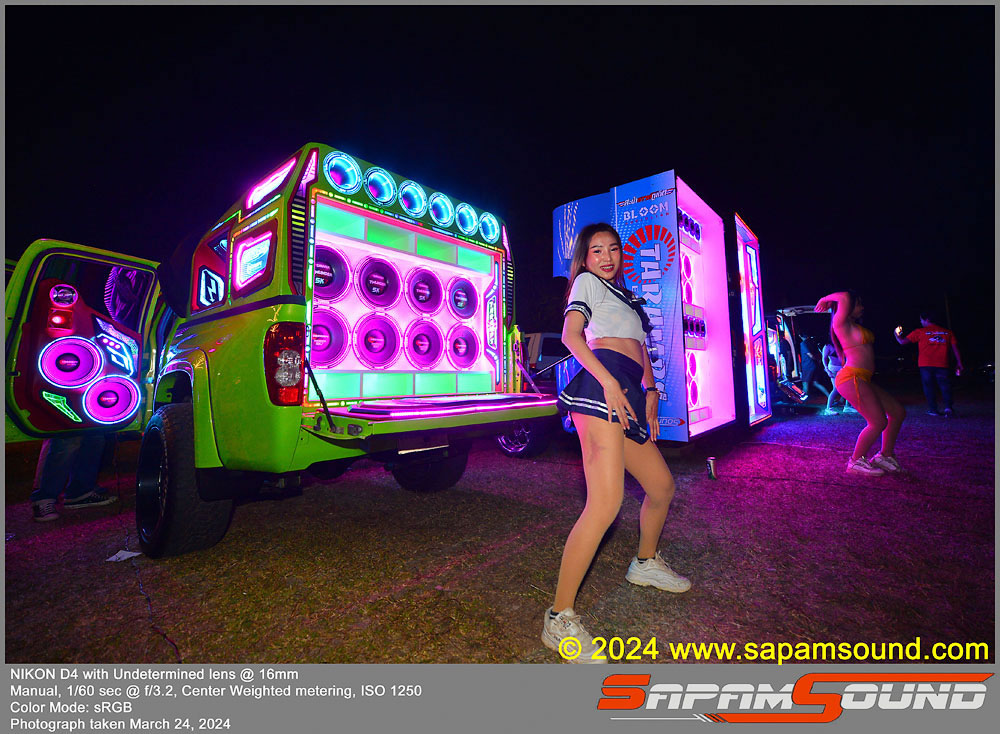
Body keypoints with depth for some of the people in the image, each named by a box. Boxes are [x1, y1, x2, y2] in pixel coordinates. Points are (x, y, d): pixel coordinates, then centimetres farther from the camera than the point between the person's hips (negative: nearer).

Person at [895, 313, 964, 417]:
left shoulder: (920, 332, 1)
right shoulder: (947, 332, 10)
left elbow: (902, 341, 1)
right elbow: (955, 348, 8)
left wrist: (897, 334, 22)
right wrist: (959, 363, 11)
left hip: (926, 365, -2)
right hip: (942, 365, 2)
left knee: (929, 387, 7)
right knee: (945, 386, 5)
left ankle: (933, 409, 7)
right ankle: (948, 407, -14)